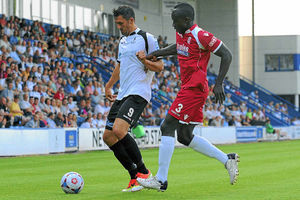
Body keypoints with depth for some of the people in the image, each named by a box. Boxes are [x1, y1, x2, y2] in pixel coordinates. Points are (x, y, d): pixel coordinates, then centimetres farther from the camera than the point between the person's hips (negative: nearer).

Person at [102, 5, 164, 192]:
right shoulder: (123, 41, 19)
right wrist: (109, 86, 33)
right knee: (108, 136, 2)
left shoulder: (147, 38, -5)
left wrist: (145, 61, -26)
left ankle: (143, 172, -9)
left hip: (138, 93, -9)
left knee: (119, 130, -25)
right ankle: (135, 177, 9)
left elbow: (160, 66, -8)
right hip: (122, 94, 9)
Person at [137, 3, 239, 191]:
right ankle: (227, 160, 18)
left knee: (168, 127, -10)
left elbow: (227, 55, -14)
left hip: (194, 89, -10)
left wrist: (219, 84, -19)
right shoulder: (181, 33, 10)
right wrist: (156, 54, 19)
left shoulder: (201, 36, -16)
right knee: (185, 137, 12)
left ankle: (161, 180, -7)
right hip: (188, 89, 10)